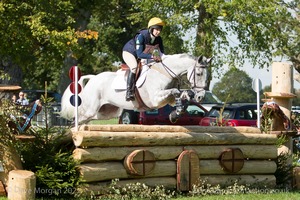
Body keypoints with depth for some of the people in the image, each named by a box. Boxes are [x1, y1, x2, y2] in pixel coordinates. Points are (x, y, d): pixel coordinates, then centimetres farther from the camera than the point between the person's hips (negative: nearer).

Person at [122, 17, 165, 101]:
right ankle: (129, 91, -38)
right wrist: (152, 56, -50)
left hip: (142, 56, 7)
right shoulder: (141, 36, -33)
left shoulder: (158, 39, -14)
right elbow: (139, 54, -38)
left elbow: (162, 53, -7)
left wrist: (160, 58, -31)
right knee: (134, 66, -34)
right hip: (129, 52, -7)